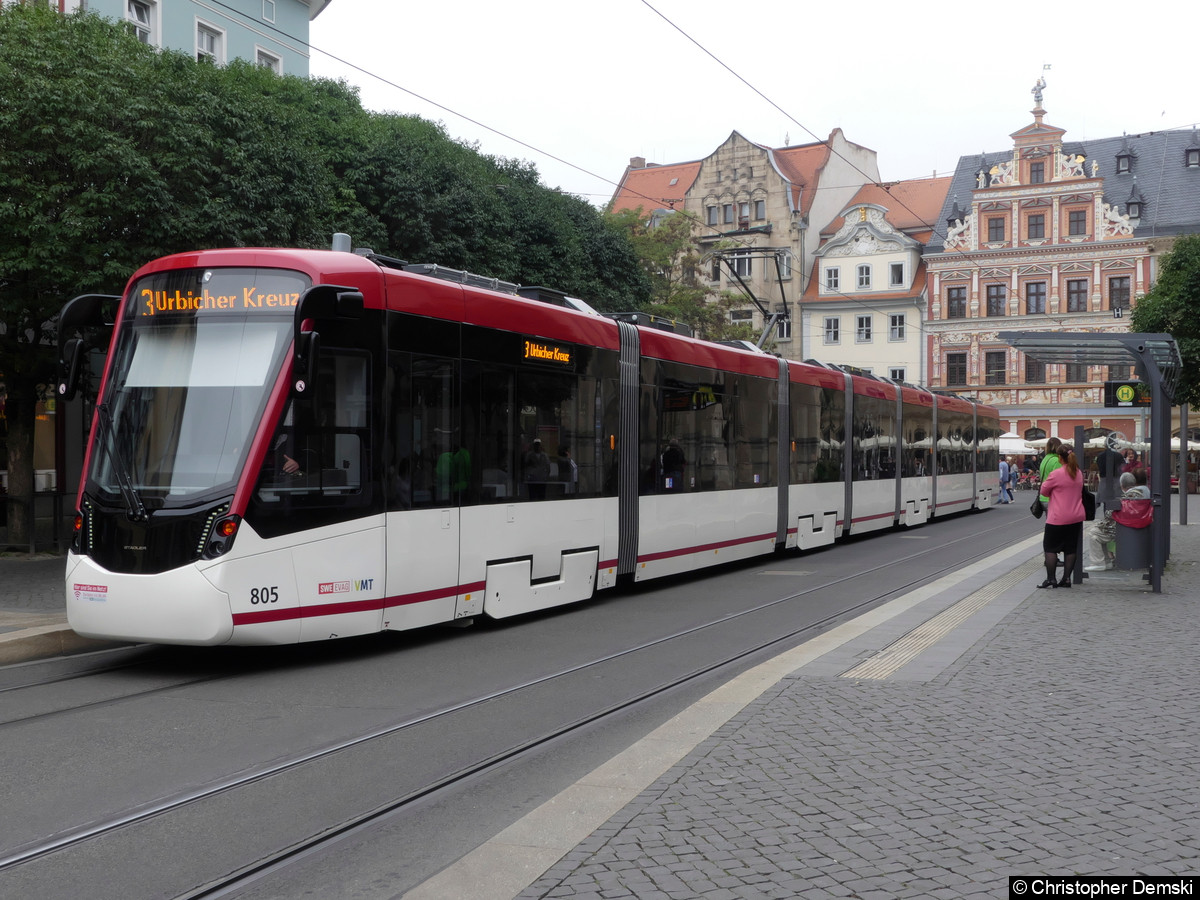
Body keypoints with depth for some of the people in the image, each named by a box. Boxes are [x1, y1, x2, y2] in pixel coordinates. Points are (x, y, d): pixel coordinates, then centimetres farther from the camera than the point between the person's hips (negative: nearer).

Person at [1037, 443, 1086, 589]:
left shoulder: (1056, 474, -16)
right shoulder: (1079, 473, 5)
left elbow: (1044, 491, -6)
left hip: (1058, 518, -6)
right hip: (1076, 517, 6)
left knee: (1050, 547, 3)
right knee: (1071, 548, 11)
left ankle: (1050, 578, 0)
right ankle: (1066, 578, 10)